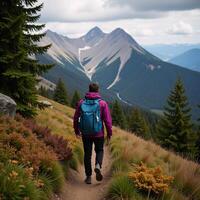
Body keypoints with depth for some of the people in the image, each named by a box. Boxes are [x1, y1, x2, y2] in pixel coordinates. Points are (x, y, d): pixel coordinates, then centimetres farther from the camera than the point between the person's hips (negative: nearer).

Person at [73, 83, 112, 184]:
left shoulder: (81, 102, 0)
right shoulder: (102, 103, -7)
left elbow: (76, 118, 5)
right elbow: (107, 120, -7)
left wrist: (77, 130, 18)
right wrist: (109, 133, 2)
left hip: (85, 134, 2)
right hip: (99, 134, -1)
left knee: (87, 154, 12)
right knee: (99, 150, 19)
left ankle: (88, 176, 15)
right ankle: (98, 166, -8)